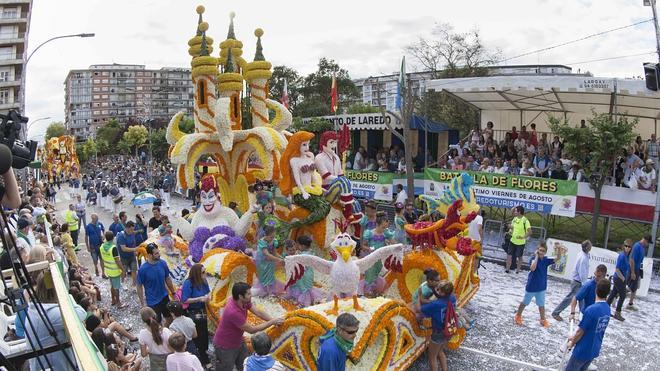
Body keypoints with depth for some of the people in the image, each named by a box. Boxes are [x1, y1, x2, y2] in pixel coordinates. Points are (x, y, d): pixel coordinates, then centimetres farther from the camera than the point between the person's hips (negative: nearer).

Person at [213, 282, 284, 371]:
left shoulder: (244, 301, -14)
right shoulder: (233, 312, -38)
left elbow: (258, 312, -4)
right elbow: (252, 330, -29)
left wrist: (273, 320, -16)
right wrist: (271, 322, -22)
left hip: (238, 342, 8)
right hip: (225, 346, -8)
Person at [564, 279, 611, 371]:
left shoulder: (591, 310, -27)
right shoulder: (607, 309, -2)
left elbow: (581, 331, -17)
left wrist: (572, 343, 1)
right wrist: (574, 337, 15)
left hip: (583, 351, -7)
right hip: (594, 350, 7)